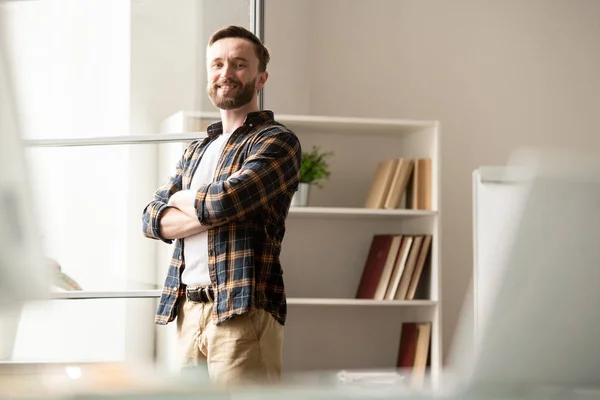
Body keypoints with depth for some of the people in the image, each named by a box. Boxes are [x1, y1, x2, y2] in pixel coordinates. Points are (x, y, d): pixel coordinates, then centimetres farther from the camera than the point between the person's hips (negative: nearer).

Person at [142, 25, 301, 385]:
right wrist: (209, 213, -9)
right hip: (188, 310, 7)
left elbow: (224, 199, -17)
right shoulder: (196, 152, 21)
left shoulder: (277, 141, -2)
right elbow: (153, 219, 10)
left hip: (243, 312, -7)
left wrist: (180, 199, 5)